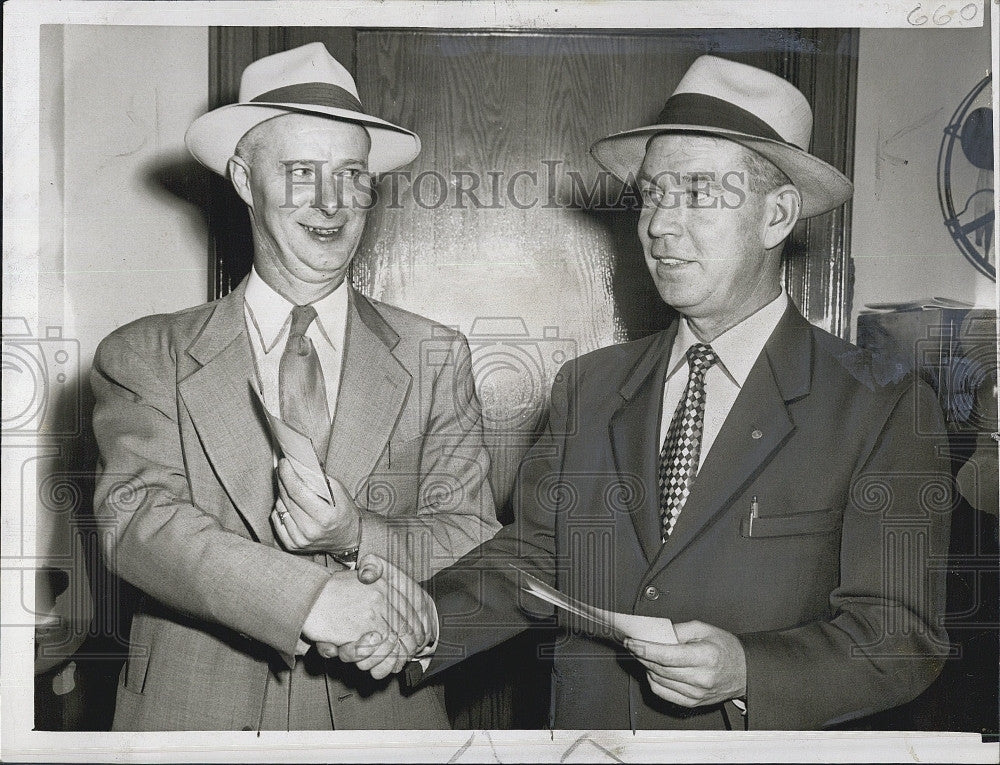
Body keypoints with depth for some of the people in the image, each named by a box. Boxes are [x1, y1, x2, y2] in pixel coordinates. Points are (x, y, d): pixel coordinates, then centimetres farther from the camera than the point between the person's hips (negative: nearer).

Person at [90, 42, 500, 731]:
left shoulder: (436, 358, -1)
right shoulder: (144, 358, -4)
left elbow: (474, 542, -5)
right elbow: (138, 521, -16)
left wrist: (357, 535, -24)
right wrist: (314, 596, -29)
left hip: (382, 709, 1)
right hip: (194, 713, -1)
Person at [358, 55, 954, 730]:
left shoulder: (887, 413, -13)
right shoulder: (589, 388, 0)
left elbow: (901, 637, -16)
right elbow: (534, 557, -1)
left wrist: (745, 672, -30)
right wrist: (430, 619, -18)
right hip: (585, 726, 4)